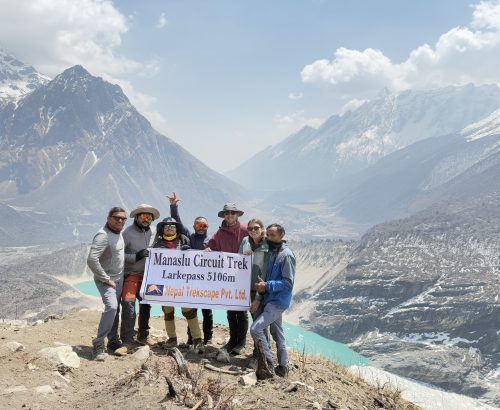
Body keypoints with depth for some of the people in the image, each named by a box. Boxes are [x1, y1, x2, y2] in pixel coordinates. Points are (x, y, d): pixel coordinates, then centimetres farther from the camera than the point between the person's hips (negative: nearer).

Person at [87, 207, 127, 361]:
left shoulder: (119, 233, 7)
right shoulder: (103, 235, -21)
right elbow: (92, 259, -29)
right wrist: (106, 279, -24)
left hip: (118, 278, 9)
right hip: (106, 280, -9)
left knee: (115, 309, 15)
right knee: (111, 307, -23)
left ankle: (113, 340, 28)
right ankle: (98, 345, -16)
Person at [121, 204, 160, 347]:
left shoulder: (153, 232, 6)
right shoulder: (128, 233, -12)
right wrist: (136, 257, -23)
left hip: (147, 275, 6)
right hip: (131, 274, -6)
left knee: (146, 304, 15)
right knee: (128, 304, -18)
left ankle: (143, 335, 31)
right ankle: (127, 340, -14)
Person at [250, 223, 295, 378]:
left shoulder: (286, 255, -15)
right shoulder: (272, 253, 10)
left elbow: (288, 283, -18)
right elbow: (267, 278, 12)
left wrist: (267, 286, -20)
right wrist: (259, 298, 2)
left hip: (278, 302, -9)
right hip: (270, 300, 9)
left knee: (255, 328, -15)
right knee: (277, 333, 15)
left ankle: (268, 366, -7)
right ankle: (283, 367, 26)